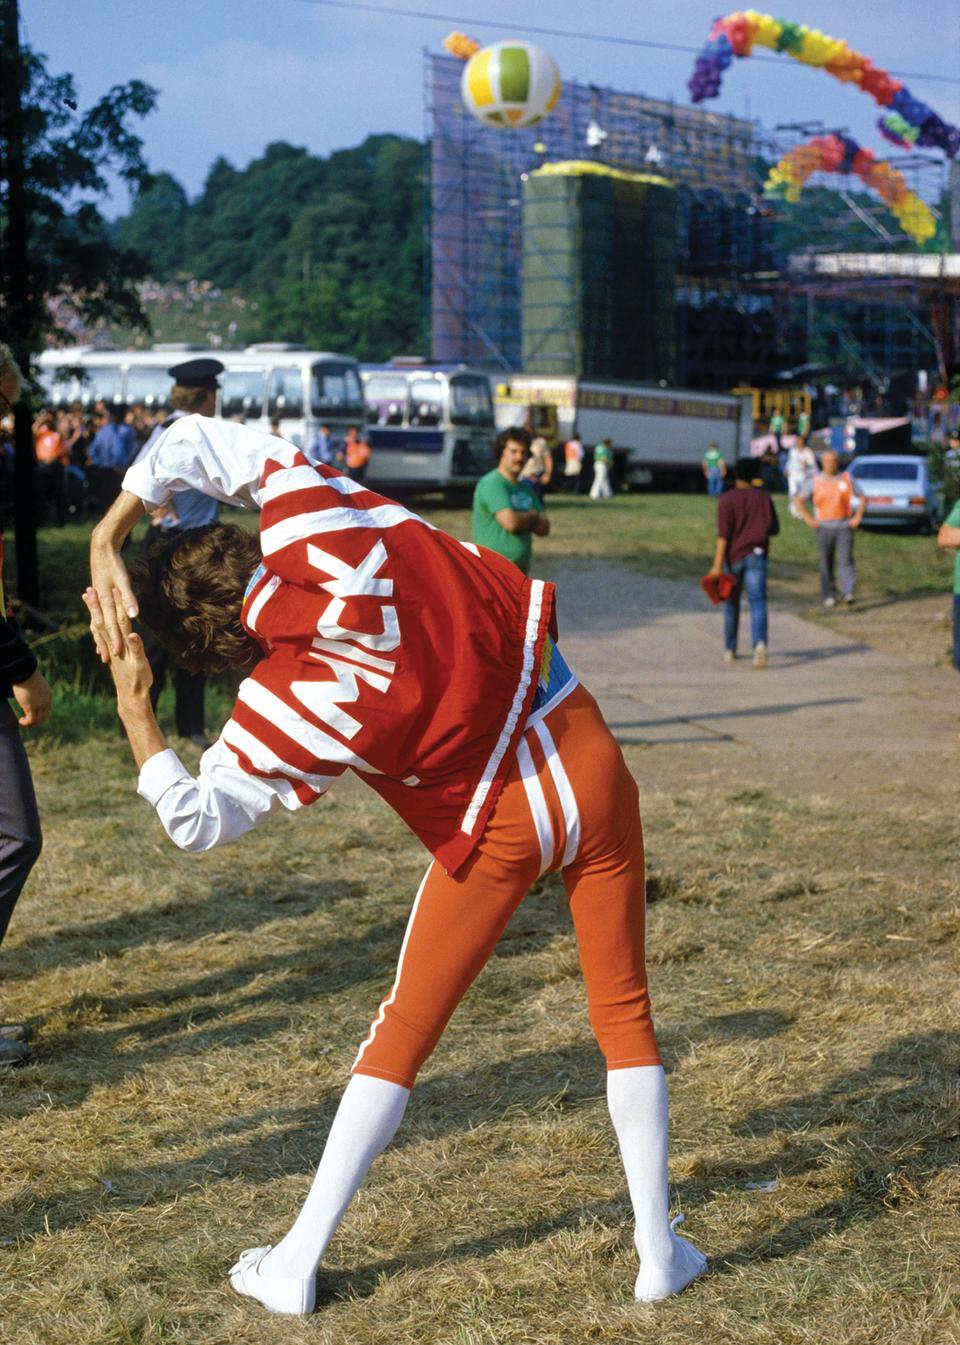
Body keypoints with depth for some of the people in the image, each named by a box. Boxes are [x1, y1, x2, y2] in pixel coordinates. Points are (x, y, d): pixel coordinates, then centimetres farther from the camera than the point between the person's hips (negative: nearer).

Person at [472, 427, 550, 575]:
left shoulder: (525, 487, 15)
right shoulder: (491, 484, -11)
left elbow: (544, 527, 9)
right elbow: (510, 522, -23)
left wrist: (523, 520, -10)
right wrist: (533, 516, -3)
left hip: (520, 570, 9)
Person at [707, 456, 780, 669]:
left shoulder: (727, 499, -5)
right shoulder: (764, 497, 5)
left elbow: (723, 533, -14)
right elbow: (774, 528, 11)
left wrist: (718, 564, -16)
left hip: (733, 556, -1)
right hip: (757, 555, 1)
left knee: (731, 604, 15)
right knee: (757, 602, -8)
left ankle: (730, 649, 25)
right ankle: (760, 642, -32)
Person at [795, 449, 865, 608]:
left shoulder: (847, 479, 5)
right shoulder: (816, 480, 4)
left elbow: (862, 497, 13)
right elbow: (799, 500, 7)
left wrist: (858, 516, 1)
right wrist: (808, 518, -3)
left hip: (844, 525, -1)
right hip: (824, 527, 1)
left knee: (845, 559, -14)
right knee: (826, 563, 4)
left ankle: (848, 593, -21)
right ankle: (828, 596, 13)